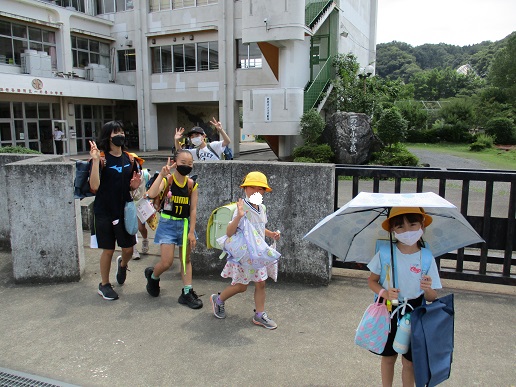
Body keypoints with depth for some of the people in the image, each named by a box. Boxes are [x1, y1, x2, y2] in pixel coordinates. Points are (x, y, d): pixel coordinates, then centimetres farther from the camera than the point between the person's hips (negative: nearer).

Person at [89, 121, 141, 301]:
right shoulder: (101, 159, -12)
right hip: (104, 212, -4)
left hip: (124, 210, 4)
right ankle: (104, 285, 28)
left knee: (129, 250, 8)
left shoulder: (129, 159, 4)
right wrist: (95, 160, -29)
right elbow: (94, 186, -23)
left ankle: (122, 264, 44)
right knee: (108, 250, 6)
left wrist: (135, 185, -9)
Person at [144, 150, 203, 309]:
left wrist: (191, 232, -6)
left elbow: (193, 209, -3)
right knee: (167, 262, -4)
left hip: (185, 224, 3)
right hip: (168, 223, -3)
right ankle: (152, 275, 29)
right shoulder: (167, 180, -11)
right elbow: (151, 194, -30)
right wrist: (161, 175, -33)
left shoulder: (192, 185, -2)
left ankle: (187, 292, 18)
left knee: (186, 260, 10)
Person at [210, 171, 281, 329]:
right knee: (241, 286, 7)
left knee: (261, 283, 9)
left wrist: (270, 234, 5)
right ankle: (218, 300, 33)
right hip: (244, 253, -7)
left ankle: (260, 315, 24)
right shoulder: (242, 208, -20)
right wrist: (238, 216, -40)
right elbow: (229, 233, -26)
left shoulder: (262, 208, 5)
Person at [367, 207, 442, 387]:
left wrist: (428, 289, -28)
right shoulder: (385, 253, -12)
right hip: (388, 312, 1)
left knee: (409, 361, 11)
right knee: (388, 357, 17)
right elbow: (372, 280, 0)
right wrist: (384, 292, -19)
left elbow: (432, 298, -5)